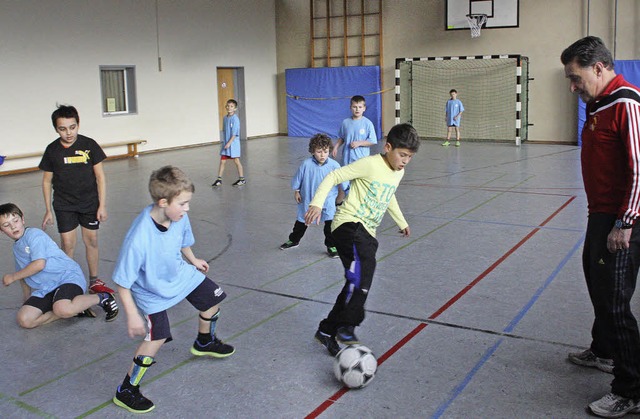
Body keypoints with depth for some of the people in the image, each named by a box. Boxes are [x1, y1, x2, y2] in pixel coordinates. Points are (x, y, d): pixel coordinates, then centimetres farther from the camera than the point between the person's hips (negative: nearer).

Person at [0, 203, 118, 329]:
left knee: (62, 309, -37)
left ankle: (102, 298, -11)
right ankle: (76, 309, -6)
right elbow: (24, 276, 34)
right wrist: (27, 300, 38)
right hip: (45, 289, 9)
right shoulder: (16, 248, 21)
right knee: (24, 320, -13)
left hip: (68, 277, -8)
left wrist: (12, 277, -4)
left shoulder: (34, 234, -6)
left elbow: (39, 264, -18)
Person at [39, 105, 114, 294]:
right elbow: (47, 181, 3)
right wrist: (48, 211, 4)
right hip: (64, 205, 0)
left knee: (91, 241, 8)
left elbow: (100, 176, -4)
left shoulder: (89, 145, -9)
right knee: (67, 244, -2)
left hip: (90, 203, 0)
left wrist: (102, 205, -7)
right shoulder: (52, 150, -6)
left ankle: (94, 281, 23)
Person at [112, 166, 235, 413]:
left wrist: (192, 260, 21)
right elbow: (122, 282, -29)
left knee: (212, 297, 18)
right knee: (157, 337, -15)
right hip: (151, 291, -7)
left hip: (180, 273, 7)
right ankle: (126, 391, 7)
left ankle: (205, 342, 49)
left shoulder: (179, 216, -21)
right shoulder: (138, 240, -40)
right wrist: (132, 316, -26)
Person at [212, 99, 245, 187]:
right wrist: (224, 141, 12)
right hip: (225, 143, 7)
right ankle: (219, 179, 12)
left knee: (236, 161, 1)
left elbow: (235, 133, -17)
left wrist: (229, 143, -20)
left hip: (233, 143, -6)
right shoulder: (225, 118, 9)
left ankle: (242, 179, 12)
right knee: (222, 161, 6)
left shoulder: (235, 119, -13)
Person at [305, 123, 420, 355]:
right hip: (349, 223, -8)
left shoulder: (398, 172, 13)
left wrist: (401, 221, 43)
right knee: (363, 266, -33)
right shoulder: (370, 164, -13)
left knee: (358, 284, 5)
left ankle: (327, 331, 18)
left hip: (367, 232, 8)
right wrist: (317, 203, -24)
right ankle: (347, 325, -27)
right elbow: (333, 176, -12)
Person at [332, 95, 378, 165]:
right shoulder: (345, 122, 3)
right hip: (347, 157, 3)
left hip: (362, 158, -3)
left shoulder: (368, 123, -6)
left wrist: (359, 143, -13)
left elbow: (373, 141, -5)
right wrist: (335, 147, 4)